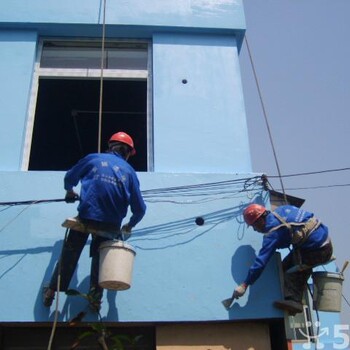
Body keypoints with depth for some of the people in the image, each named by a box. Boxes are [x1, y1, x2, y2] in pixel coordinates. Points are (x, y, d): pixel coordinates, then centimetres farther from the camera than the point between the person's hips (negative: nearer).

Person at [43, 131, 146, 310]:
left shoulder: (93, 158, 7)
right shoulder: (129, 172, 8)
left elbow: (70, 177, 16)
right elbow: (139, 208, 7)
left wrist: (69, 192, 38)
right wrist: (129, 226, 25)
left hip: (86, 216, 0)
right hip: (110, 224, 1)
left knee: (69, 255, 14)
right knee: (99, 259, 18)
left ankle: (51, 292, 18)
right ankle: (95, 298, 17)